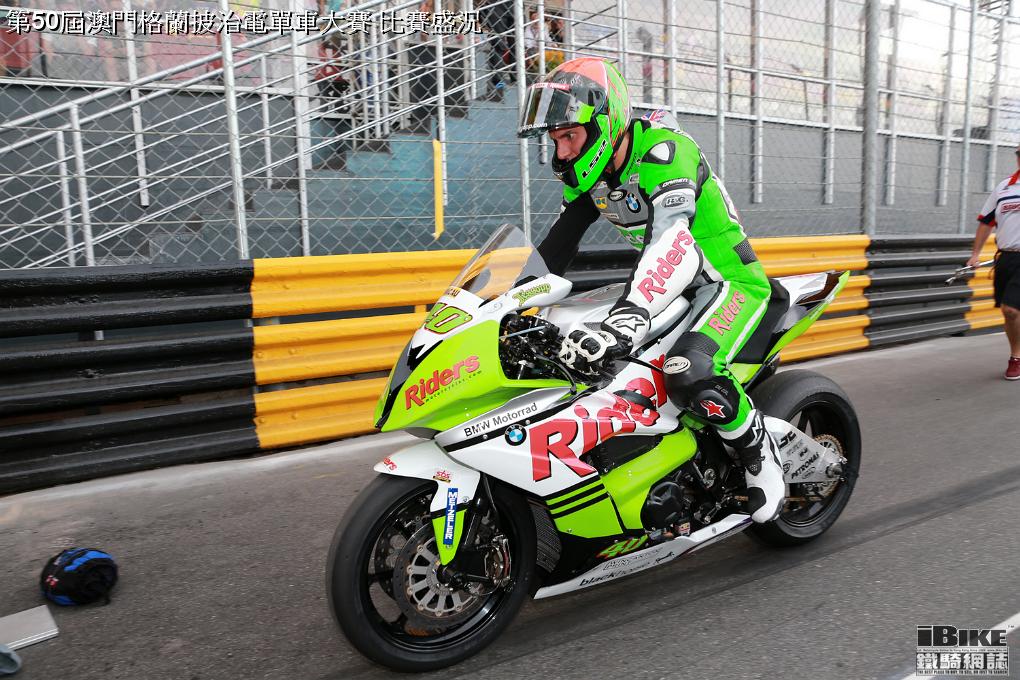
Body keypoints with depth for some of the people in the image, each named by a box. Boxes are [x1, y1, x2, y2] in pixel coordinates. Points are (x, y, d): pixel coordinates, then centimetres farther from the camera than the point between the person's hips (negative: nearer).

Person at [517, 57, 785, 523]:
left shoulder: (663, 152, -26)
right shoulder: (587, 173, 1)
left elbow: (670, 240, -43)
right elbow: (556, 248, 7)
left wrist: (627, 318, -57)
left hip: (730, 279, -9)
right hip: (670, 280, 9)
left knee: (690, 373, -35)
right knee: (582, 353, 7)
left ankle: (760, 455, -5)